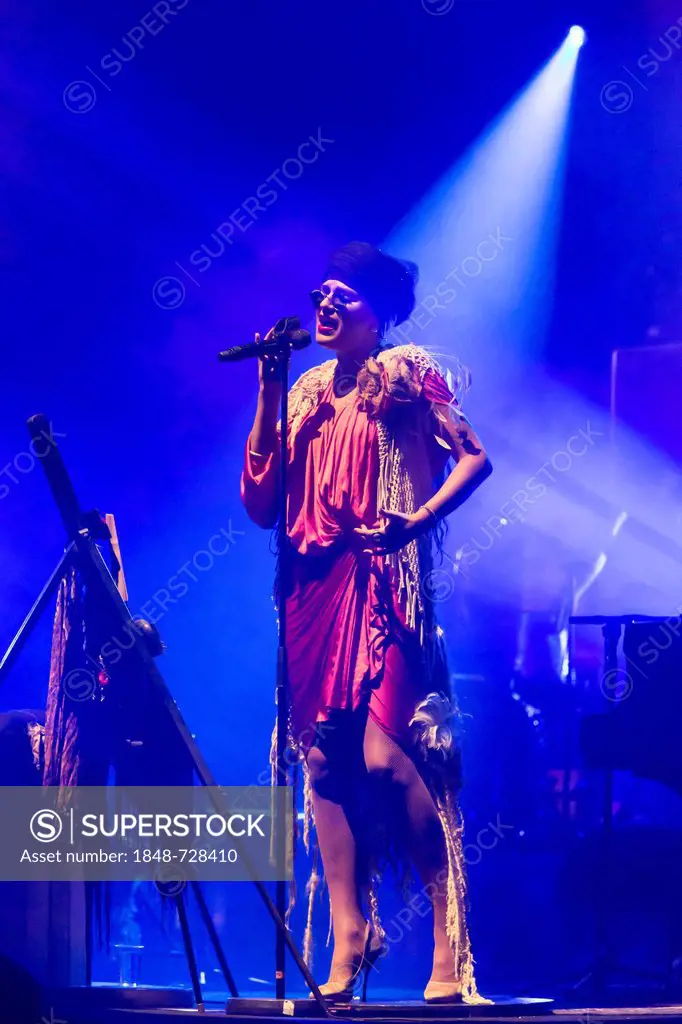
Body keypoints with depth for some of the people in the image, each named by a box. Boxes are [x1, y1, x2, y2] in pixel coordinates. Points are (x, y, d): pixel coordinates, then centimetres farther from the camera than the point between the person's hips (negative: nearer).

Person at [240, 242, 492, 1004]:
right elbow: (260, 502, 10)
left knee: (387, 756, -17)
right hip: (312, 589, 6)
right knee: (324, 762, 0)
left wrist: (420, 518, -19)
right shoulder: (307, 393, 18)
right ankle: (346, 952, 3)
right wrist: (268, 397, 5)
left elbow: (473, 457, -4)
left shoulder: (407, 374, 3)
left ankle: (452, 948, -11)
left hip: (380, 583, -6)